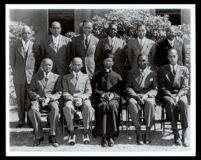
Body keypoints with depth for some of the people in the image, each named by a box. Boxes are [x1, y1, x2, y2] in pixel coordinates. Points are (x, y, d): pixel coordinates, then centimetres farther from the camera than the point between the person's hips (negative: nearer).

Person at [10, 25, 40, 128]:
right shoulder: (14, 46, 5)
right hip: (18, 77, 1)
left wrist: (35, 73, 3)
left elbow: (37, 61, 8)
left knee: (31, 99, 1)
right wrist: (16, 72, 6)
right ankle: (21, 120, 16)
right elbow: (12, 61, 9)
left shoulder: (35, 46, 4)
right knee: (20, 99, 5)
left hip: (31, 76, 0)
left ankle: (30, 120, 13)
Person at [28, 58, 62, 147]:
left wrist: (49, 98, -15)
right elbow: (31, 91, 11)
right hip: (38, 99, 1)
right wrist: (38, 97, -11)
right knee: (33, 109, -33)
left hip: (51, 100, -1)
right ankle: (38, 135, -20)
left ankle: (52, 136, -29)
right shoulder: (36, 76, 16)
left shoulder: (57, 77, 13)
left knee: (55, 108, -36)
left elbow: (58, 93, 4)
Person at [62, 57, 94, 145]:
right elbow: (65, 92, 8)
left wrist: (81, 98, -10)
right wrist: (72, 98, -13)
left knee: (88, 106, -36)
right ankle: (72, 133, -26)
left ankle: (85, 132, -23)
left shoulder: (85, 77, 21)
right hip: (70, 99, 0)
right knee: (67, 107, -36)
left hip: (83, 99, 0)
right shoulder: (66, 77, 19)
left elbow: (89, 92, 10)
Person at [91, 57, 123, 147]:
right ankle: (103, 135, -35)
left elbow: (120, 90, 11)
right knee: (103, 106, -35)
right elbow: (94, 89, 10)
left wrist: (113, 94, -9)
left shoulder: (117, 76, 23)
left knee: (112, 105, -35)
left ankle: (111, 135, -32)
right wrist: (103, 94, -8)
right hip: (101, 97, 0)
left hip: (114, 97, 0)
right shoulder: (98, 75, 21)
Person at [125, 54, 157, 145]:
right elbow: (128, 88, 6)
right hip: (134, 96, 0)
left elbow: (154, 90, 6)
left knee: (150, 103, -36)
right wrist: (136, 95, -14)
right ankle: (138, 132, -29)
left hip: (148, 96, 0)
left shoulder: (152, 74, 15)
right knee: (132, 103, -35)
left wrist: (145, 95, -15)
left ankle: (148, 131, -28)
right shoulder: (131, 73, 17)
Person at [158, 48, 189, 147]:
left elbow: (185, 87, 6)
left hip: (180, 94, 1)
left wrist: (178, 96, -14)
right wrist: (171, 96, -13)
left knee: (184, 102, -35)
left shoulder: (184, 69, 15)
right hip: (167, 95, 0)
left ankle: (184, 135, -34)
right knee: (170, 103, -37)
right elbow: (162, 87, 5)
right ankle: (176, 134, -34)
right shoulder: (162, 69, 14)